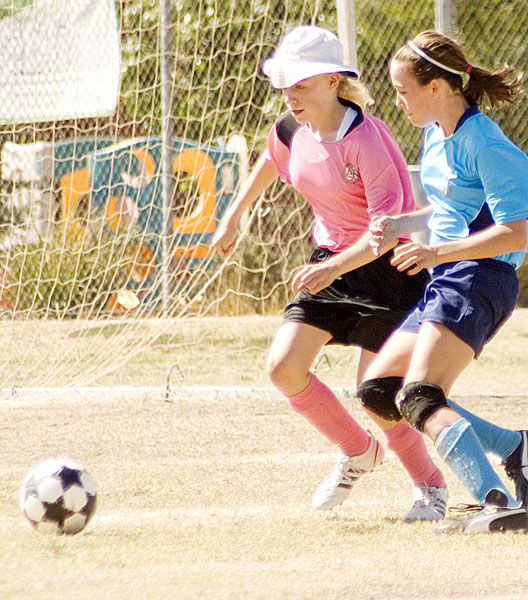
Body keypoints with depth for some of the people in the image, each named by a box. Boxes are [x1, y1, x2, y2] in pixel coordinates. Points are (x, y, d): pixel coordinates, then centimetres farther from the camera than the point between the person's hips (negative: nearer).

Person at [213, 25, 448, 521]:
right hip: (332, 261, 7)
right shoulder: (292, 130, -4)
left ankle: (430, 486, 15)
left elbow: (388, 227, -32)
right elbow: (270, 161, 22)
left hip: (388, 265, -7)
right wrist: (233, 216, 28)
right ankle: (357, 453, 16)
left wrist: (335, 268, -45)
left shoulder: (365, 139, -26)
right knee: (283, 366, -7)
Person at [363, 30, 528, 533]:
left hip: (480, 279, -10)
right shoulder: (435, 134, 13)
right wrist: (398, 225, 13)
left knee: (418, 395, -25)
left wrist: (438, 252, -27)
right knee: (377, 389, 9)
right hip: (445, 284, 10)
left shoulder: (485, 145, -15)